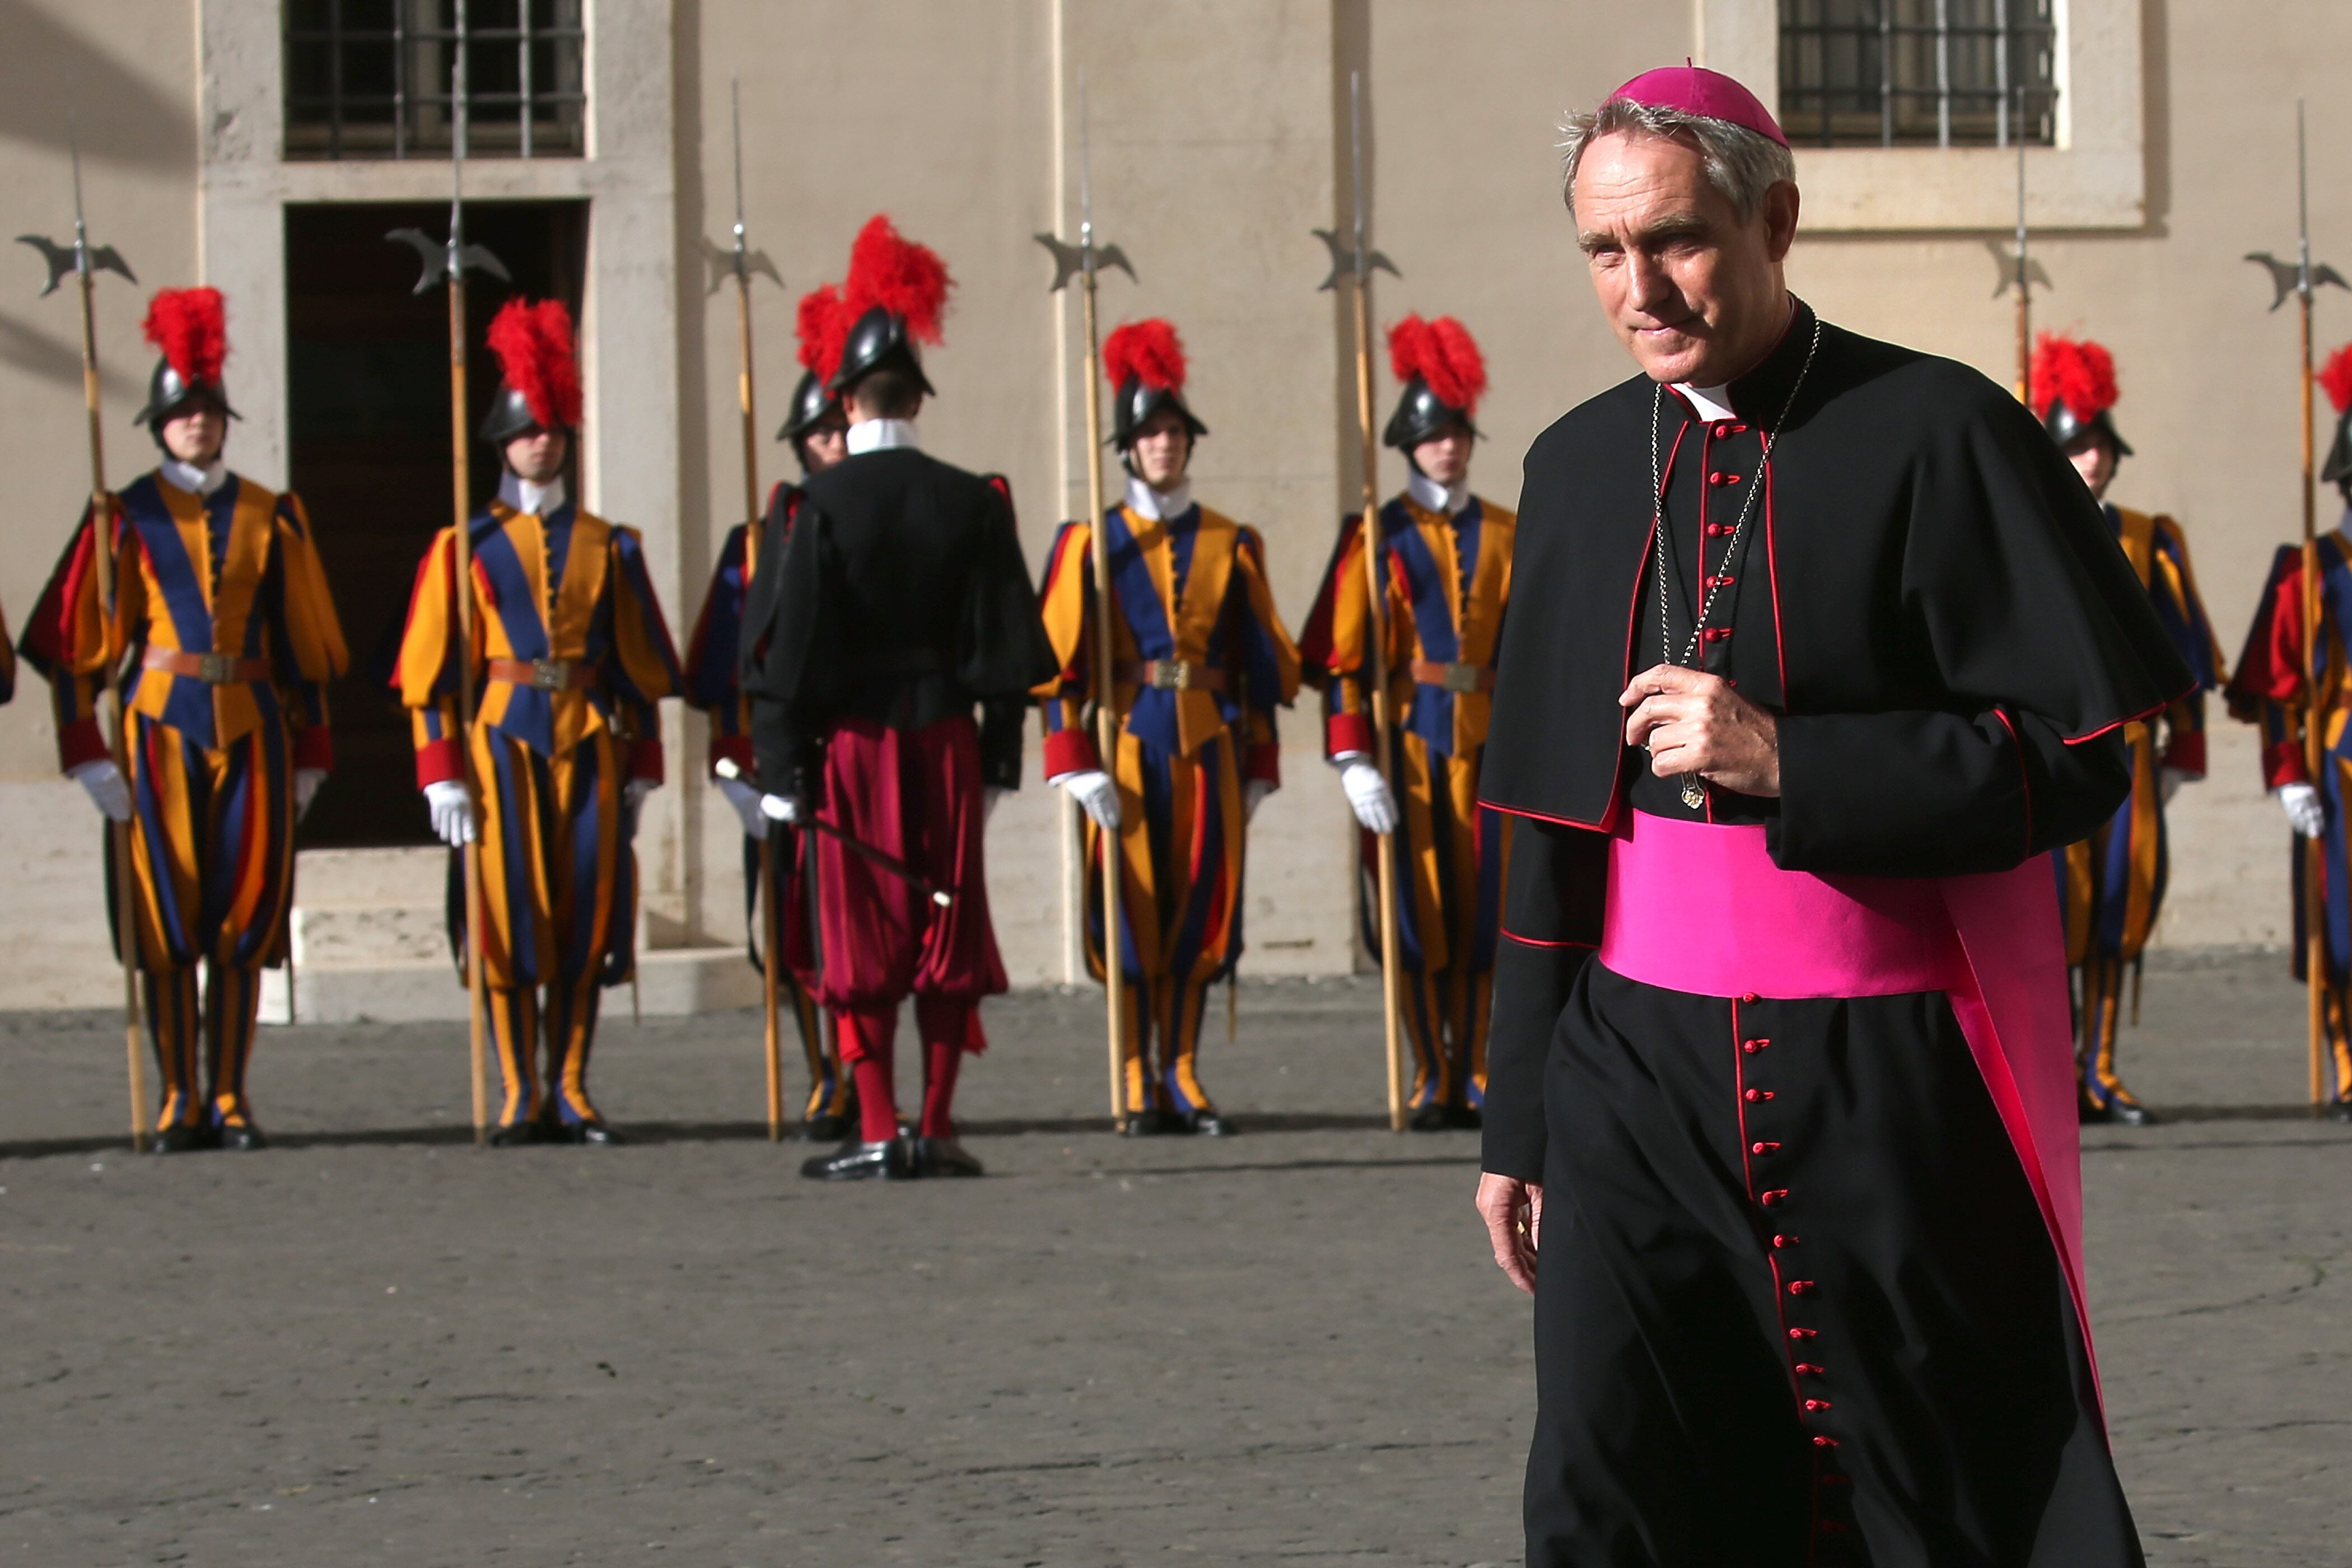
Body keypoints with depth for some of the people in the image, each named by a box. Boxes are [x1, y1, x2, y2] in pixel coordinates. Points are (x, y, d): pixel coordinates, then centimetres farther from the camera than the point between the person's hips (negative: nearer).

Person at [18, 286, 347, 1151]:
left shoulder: (270, 517, 8)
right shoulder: (128, 518, 1)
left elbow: (306, 643, 12)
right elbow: (76, 639, -2)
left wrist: (309, 754, 9)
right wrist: (87, 750, -10)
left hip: (252, 729, 2)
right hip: (162, 724, -2)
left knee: (246, 911, 1)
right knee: (165, 915, -1)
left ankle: (230, 1097, 8)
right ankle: (181, 1100, 4)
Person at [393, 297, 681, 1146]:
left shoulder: (607, 547, 11)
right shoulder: (468, 547, 4)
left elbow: (641, 665, 13)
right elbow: (432, 669, 1)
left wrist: (641, 768, 7)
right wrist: (442, 775, -6)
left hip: (591, 747, 2)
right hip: (505, 745, -2)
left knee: (587, 918, 1)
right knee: (510, 918, -3)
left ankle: (571, 1091, 8)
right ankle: (520, 1095, 3)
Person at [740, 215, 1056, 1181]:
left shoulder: (825, 504, -8)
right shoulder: (972, 503, 2)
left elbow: (788, 642, -9)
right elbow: (1006, 641, 5)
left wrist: (784, 766, -5)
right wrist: (999, 759, 12)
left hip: (851, 741, -3)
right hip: (946, 738, 3)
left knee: (861, 932, 1)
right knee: (949, 927, 8)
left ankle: (876, 1135, -2)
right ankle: (937, 1130, 8)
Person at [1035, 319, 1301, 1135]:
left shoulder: (1232, 544, 10)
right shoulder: (1092, 544, 2)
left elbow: (1265, 662, 13)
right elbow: (1059, 663, -2)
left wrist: (1259, 768, 8)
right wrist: (1079, 767, -10)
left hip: (1211, 748, 3)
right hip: (1129, 747, -3)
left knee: (1201, 912, 3)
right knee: (1132, 913, -2)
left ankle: (1184, 1078, 11)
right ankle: (1139, 1087, 3)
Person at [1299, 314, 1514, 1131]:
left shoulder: (1505, 535, 10)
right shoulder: (1377, 537, 2)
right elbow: (1341, 656, -3)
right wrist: (1355, 761, -11)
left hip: (1488, 746, 2)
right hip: (1408, 746, -2)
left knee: (1484, 909, 2)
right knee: (1418, 910, -2)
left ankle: (1477, 1078, 9)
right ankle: (1432, 1084, 4)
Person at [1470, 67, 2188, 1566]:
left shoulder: (1934, 433, -5)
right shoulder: (1583, 467, 11)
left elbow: (2077, 760, -8)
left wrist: (1785, 761, -18)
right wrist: (1517, 1120, 15)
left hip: (1890, 1086, -4)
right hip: (1638, 1079, 4)